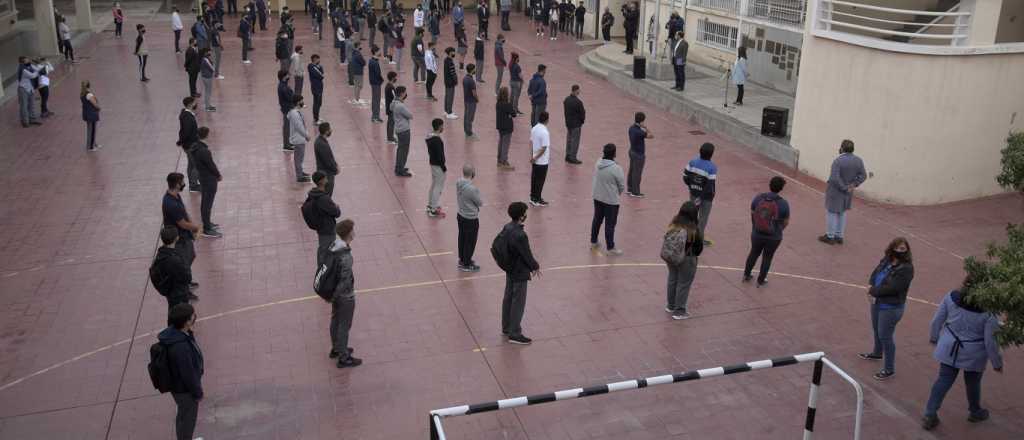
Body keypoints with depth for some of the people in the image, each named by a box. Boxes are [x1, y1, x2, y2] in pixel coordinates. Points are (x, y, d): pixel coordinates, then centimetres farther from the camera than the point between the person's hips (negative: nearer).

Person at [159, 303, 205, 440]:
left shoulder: (176, 332, -10)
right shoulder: (180, 347, -40)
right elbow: (188, 374, -28)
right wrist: (198, 393, -13)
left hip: (180, 384, 9)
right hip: (185, 389, -9)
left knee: (183, 416, 29)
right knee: (188, 418, 15)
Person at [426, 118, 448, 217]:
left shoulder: (429, 137, 5)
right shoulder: (437, 140, -24)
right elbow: (439, 155, -23)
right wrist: (443, 167, -15)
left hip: (432, 163, 10)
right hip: (438, 165, -10)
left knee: (433, 185, 21)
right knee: (438, 187, -2)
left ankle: (430, 205, 31)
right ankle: (434, 209, 2)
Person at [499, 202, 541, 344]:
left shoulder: (506, 228, -3)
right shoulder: (520, 235, -30)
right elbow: (527, 255, -21)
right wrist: (535, 267, -2)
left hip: (509, 269, 9)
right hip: (520, 273, -9)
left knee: (508, 298, 20)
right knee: (518, 303, 3)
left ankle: (506, 328, 35)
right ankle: (514, 334, 13)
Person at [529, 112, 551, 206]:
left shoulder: (534, 129, 0)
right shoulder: (545, 132, -23)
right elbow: (544, 148, -24)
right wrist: (535, 158, -13)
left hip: (535, 160, 7)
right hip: (542, 161, -7)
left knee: (534, 179, 16)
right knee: (540, 180, 4)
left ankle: (533, 197, 27)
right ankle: (537, 200, 12)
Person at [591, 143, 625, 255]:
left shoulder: (597, 164, -7)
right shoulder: (616, 168, -24)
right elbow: (622, 185, -13)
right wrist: (618, 193, 7)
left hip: (597, 198, 6)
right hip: (611, 201, -6)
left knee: (597, 220, 22)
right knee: (610, 225, 7)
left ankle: (593, 242, 37)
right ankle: (610, 248, 18)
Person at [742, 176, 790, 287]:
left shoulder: (758, 198, -12)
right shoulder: (783, 203, -18)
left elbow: (752, 215, 2)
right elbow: (786, 222, -6)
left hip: (756, 234, 2)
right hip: (774, 237, -2)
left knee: (754, 253, 25)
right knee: (767, 257, 19)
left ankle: (746, 275, 41)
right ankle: (760, 281, 34)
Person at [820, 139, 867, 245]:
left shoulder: (838, 161, -23)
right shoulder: (858, 160, -4)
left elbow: (834, 178, -28)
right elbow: (863, 176, -4)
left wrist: (844, 188, -18)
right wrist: (853, 185, -9)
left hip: (835, 191, -6)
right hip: (848, 193, 6)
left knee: (831, 212, 7)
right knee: (842, 213, 19)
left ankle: (830, 237, 14)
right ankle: (839, 236, 25)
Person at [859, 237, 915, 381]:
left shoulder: (906, 268, -22)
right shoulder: (886, 260, 0)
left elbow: (892, 288, -26)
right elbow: (874, 275, 2)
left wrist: (873, 291, -17)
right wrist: (873, 289, -17)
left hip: (891, 307, -8)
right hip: (877, 302, 8)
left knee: (885, 336, 0)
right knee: (877, 330, 27)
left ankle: (889, 369, 14)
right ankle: (877, 353, 53)